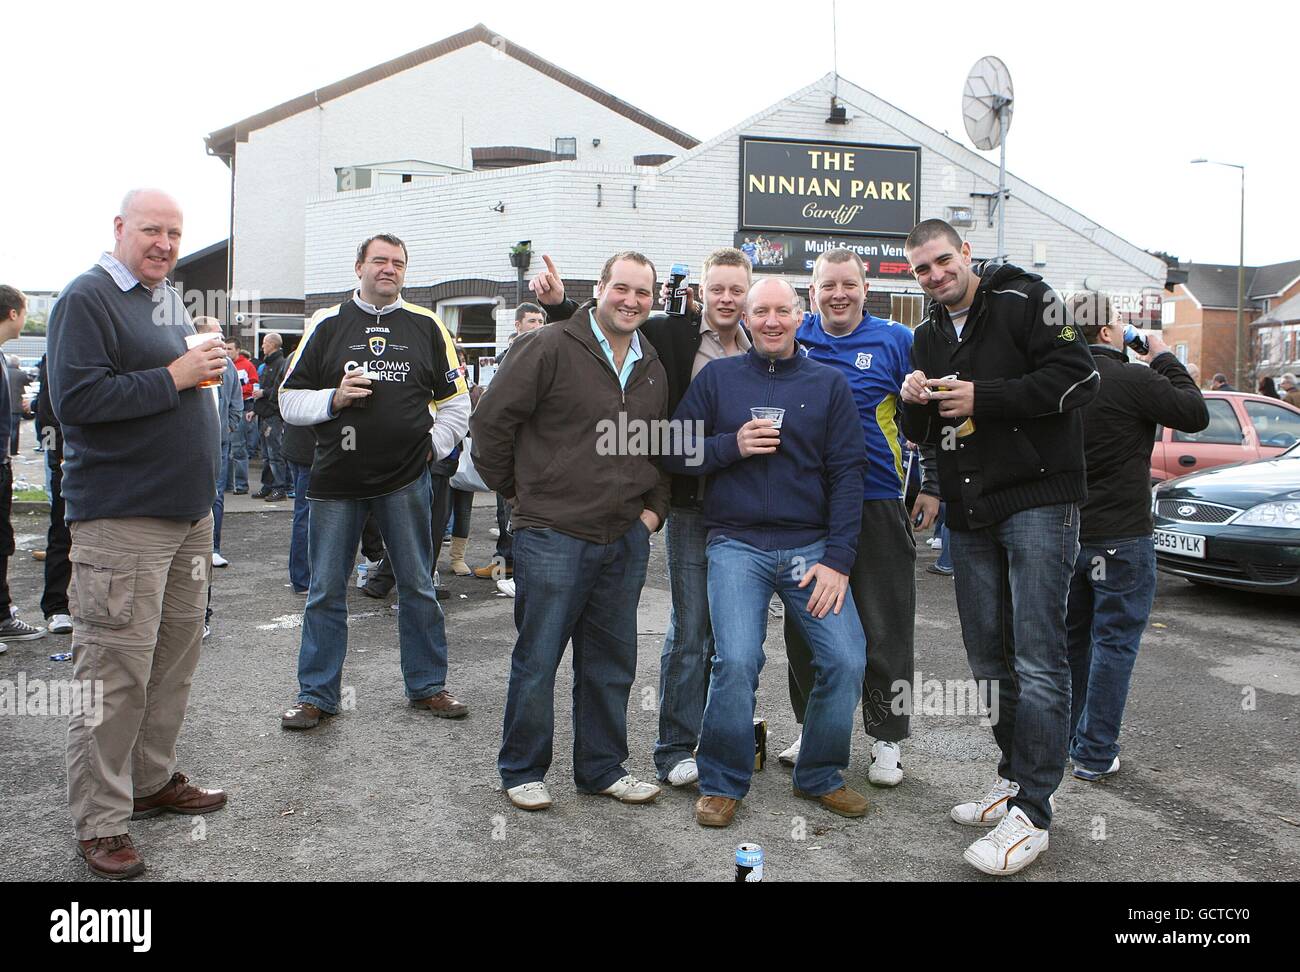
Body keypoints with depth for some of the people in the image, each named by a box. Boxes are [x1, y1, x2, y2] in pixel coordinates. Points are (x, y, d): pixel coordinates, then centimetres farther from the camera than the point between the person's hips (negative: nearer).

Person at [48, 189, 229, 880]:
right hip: (121, 520, -8)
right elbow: (74, 397, -20)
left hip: (188, 514, 9)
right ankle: (99, 822, 8)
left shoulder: (169, 300, 17)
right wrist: (174, 377, -20)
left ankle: (154, 779, 30)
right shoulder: (88, 298, -8)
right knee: (116, 671, -4)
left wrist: (206, 368, 11)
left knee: (175, 657, 15)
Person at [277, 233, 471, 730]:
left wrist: (433, 446, 3)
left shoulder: (426, 326, 7)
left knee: (418, 586, 9)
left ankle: (427, 685, 22)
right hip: (335, 480, 0)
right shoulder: (326, 324, 4)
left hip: (406, 480, 0)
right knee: (325, 591, 6)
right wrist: (334, 397, -13)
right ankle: (317, 694, 19)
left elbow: (456, 399, 13)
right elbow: (289, 400, 4)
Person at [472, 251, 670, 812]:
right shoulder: (551, 348, -9)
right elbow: (492, 419, -8)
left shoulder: (653, 368, 12)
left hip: (626, 540, 6)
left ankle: (602, 769, 29)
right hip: (553, 536, -6)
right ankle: (522, 771, 22)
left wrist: (654, 508, 12)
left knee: (611, 662, 14)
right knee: (536, 659, 4)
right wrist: (516, 492, -2)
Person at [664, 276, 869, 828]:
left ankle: (820, 775, 16)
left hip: (812, 545, 1)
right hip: (737, 543, -1)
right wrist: (733, 445, -12)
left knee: (847, 660, -10)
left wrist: (837, 559, -6)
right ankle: (722, 783, 7)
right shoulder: (717, 377, 8)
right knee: (736, 661, -17)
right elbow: (674, 452, 5)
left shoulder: (829, 384, 8)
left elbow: (846, 473, 3)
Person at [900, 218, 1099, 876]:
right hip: (969, 514, 7)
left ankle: (1030, 813, -1)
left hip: (1037, 502, -7)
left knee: (1037, 660, -7)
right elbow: (923, 434, 18)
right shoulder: (929, 335, 16)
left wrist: (984, 398, -16)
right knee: (988, 658, 12)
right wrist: (915, 403, -5)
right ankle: (1014, 778, 27)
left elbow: (1078, 377, -12)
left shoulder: (1025, 300, -3)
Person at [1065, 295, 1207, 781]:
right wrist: (1165, 358, 4)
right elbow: (1196, 414, -5)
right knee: (1114, 642, 2)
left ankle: (1064, 741, 26)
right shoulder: (1133, 380, -16)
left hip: (1067, 534, 6)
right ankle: (1094, 755, 6)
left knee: (1072, 637, 17)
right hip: (1120, 539, -6)